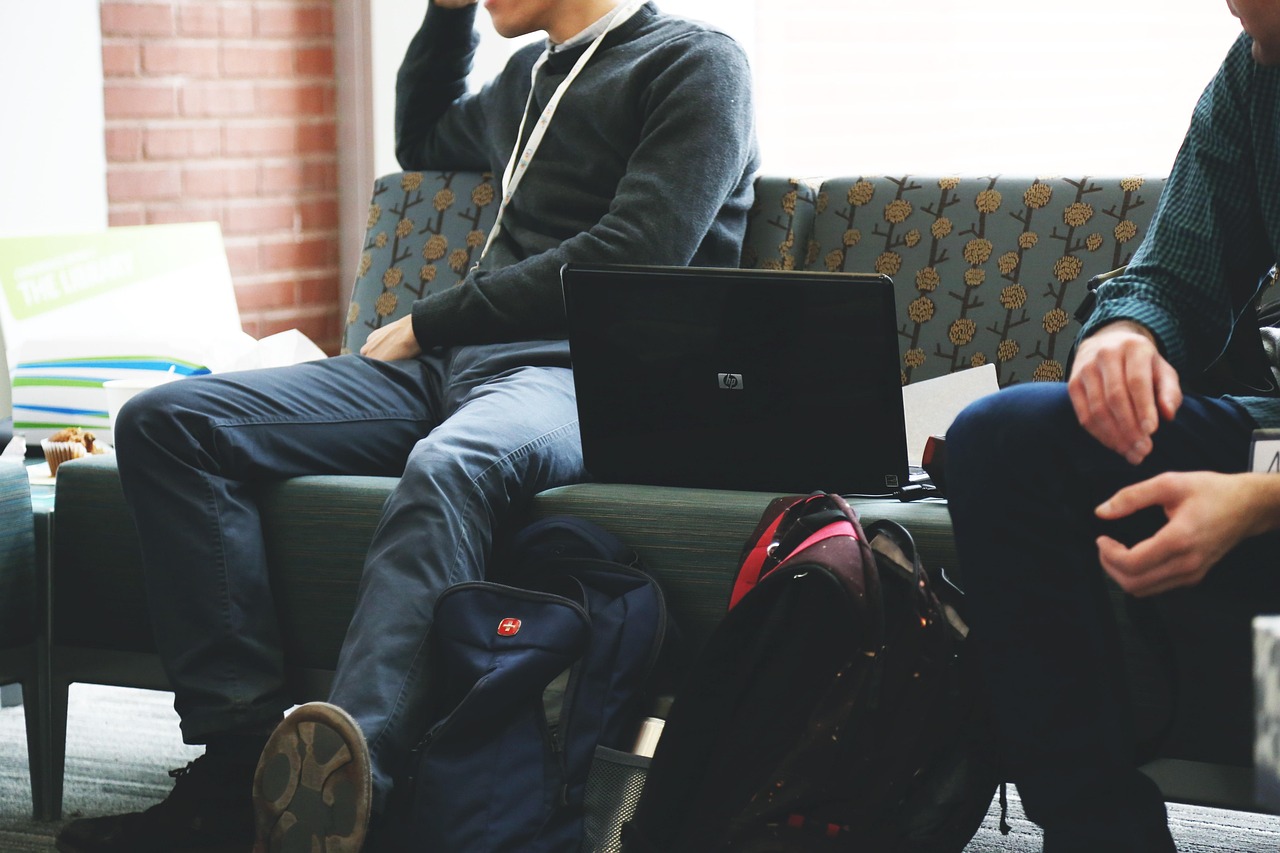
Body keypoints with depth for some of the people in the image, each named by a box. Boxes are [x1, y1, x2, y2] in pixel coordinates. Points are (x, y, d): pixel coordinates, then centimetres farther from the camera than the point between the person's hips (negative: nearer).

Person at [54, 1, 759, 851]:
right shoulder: (530, 76, 29)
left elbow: (634, 256, -10)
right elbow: (423, 138, 51)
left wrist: (429, 324, -6)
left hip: (587, 374, -8)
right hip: (453, 365, 8)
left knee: (449, 464, -43)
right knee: (166, 422, -11)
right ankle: (244, 758, -24)